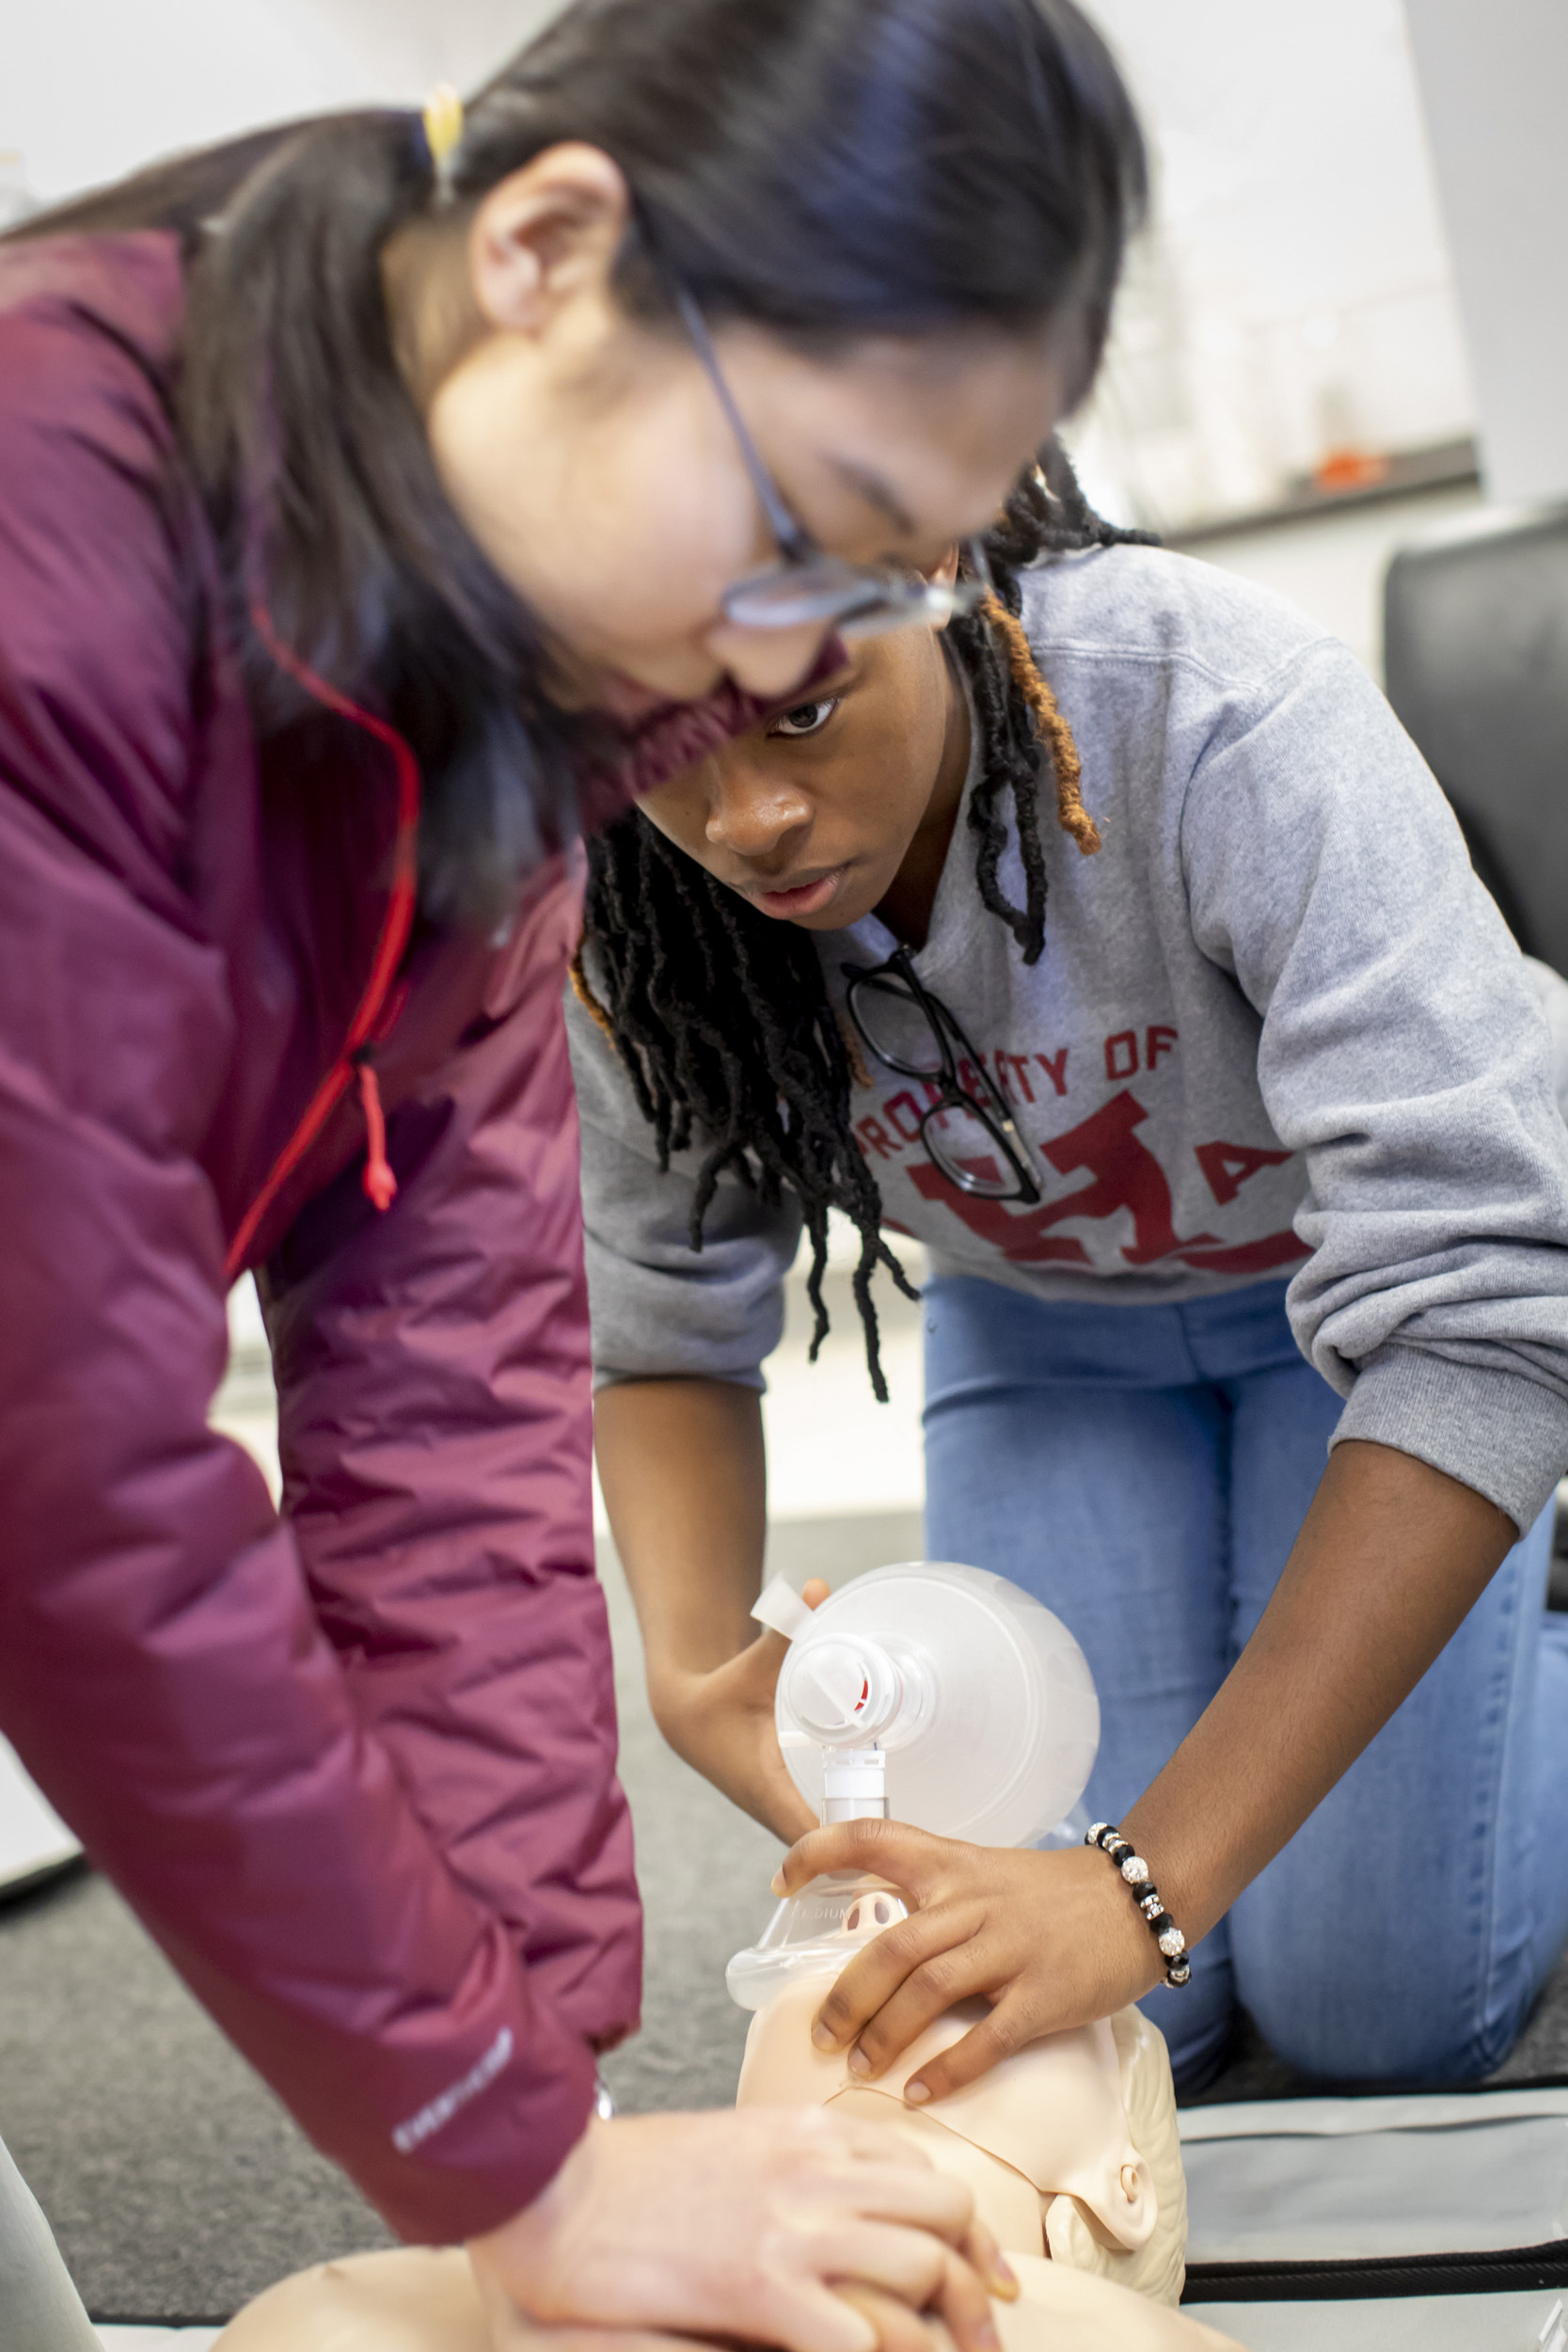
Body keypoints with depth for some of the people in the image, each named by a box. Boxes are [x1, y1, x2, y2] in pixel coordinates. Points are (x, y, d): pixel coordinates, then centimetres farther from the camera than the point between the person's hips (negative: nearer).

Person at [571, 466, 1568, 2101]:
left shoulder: (1224, 715, -39)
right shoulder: (627, 914, -25)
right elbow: (663, 1329, -10)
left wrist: (1148, 1883, -46)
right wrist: (692, 1666, -32)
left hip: (1341, 1269, -2)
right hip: (1038, 1317, 3)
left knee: (1378, 2010, -8)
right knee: (1108, 2037, -6)